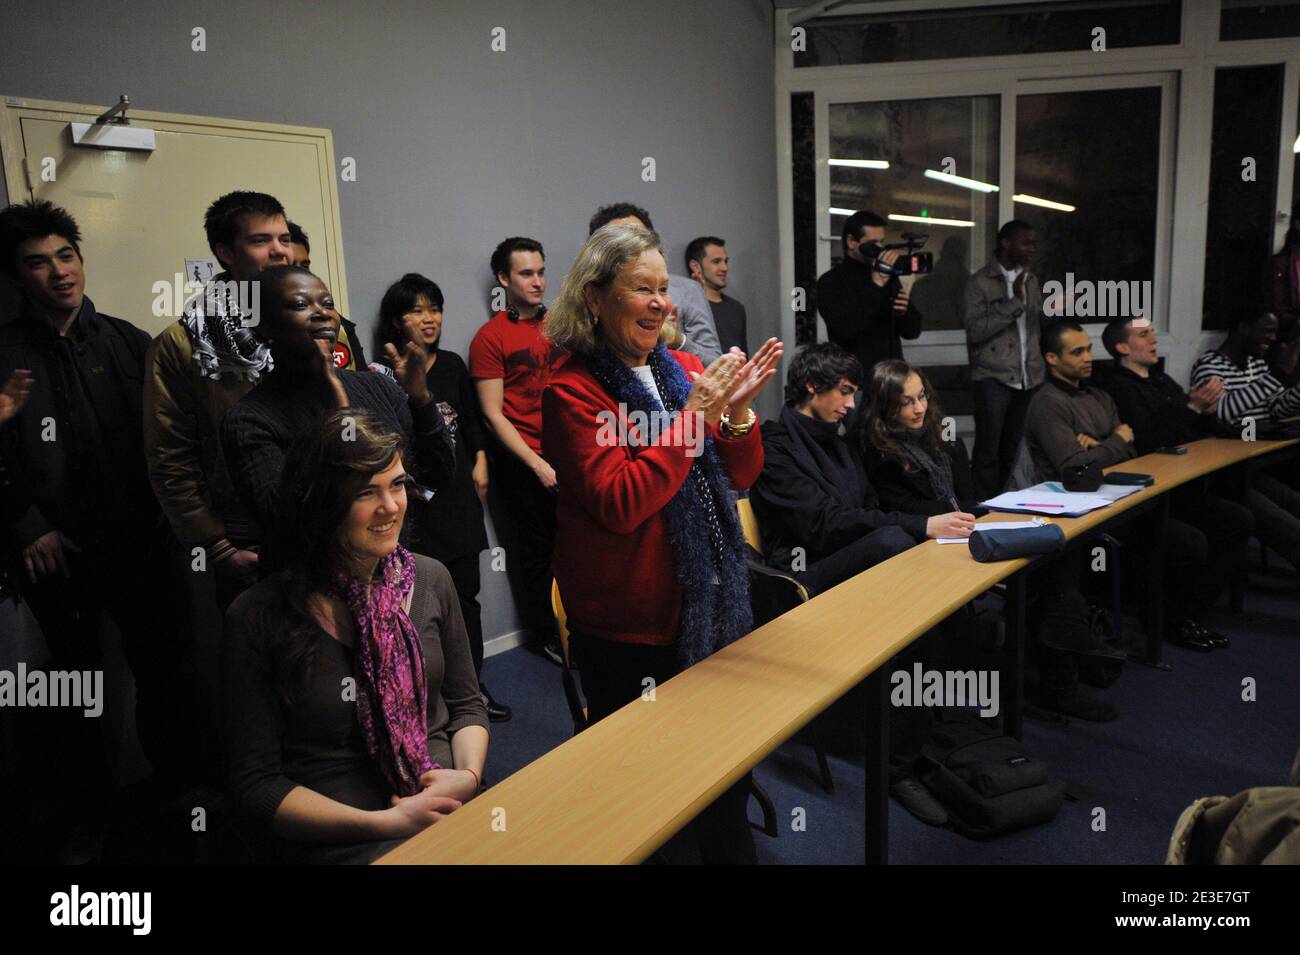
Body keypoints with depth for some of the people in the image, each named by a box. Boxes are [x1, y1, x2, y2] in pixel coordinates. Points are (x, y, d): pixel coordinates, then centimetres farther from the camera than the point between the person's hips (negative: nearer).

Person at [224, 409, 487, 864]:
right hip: (337, 843, -3)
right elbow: (255, 787, -6)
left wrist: (468, 775, -8)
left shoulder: (430, 579, 3)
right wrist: (388, 822, -15)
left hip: (447, 808, 3)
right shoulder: (257, 617, -8)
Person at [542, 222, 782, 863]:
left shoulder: (683, 371, 6)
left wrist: (737, 409, -13)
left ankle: (730, 851, 41)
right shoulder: (572, 390, -11)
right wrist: (694, 414, -23)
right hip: (628, 624, -6)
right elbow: (619, 504, -22)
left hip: (713, 604, 6)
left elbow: (740, 477, 6)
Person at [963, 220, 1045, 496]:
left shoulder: (1031, 280, 17)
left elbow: (1039, 325, 20)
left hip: (1028, 377, 5)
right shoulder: (980, 282, -4)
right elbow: (974, 330, -14)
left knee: (1015, 448, 7)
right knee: (989, 450, -1)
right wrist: (1014, 303, -16)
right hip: (994, 378, -5)